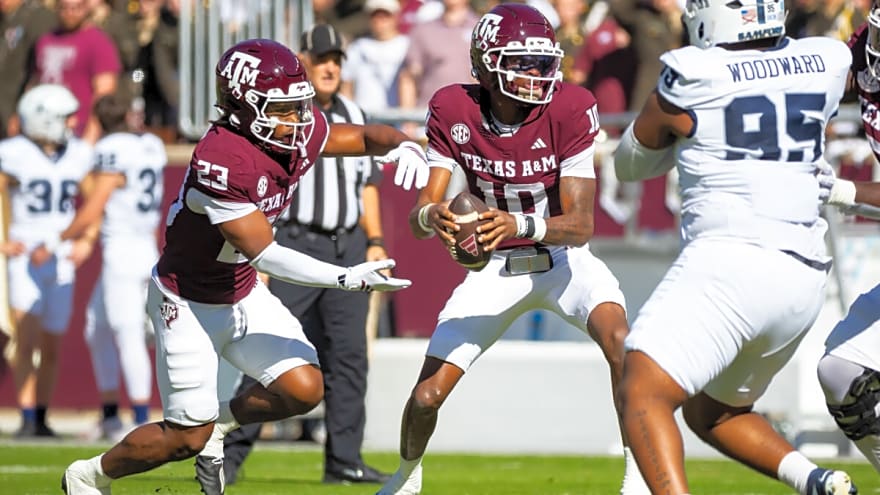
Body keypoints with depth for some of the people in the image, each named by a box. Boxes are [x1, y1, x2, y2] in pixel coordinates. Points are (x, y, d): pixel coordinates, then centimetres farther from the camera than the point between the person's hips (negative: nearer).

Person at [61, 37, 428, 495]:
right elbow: (262, 253, -31)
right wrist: (347, 279, -34)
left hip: (242, 294, 7)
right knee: (188, 436, -1)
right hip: (189, 301, -7)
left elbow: (366, 137, 7)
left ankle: (222, 421, 20)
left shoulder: (300, 133, -9)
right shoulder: (221, 160, -33)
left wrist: (403, 146, -18)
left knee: (304, 389, -9)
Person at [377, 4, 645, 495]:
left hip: (562, 257, -2)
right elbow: (421, 215, -16)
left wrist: (520, 225, -45)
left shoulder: (570, 110, -22)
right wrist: (433, 216, -41)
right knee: (427, 395, -2)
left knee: (618, 338, -33)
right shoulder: (453, 111, -15)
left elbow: (581, 225, -25)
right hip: (494, 267, 2)